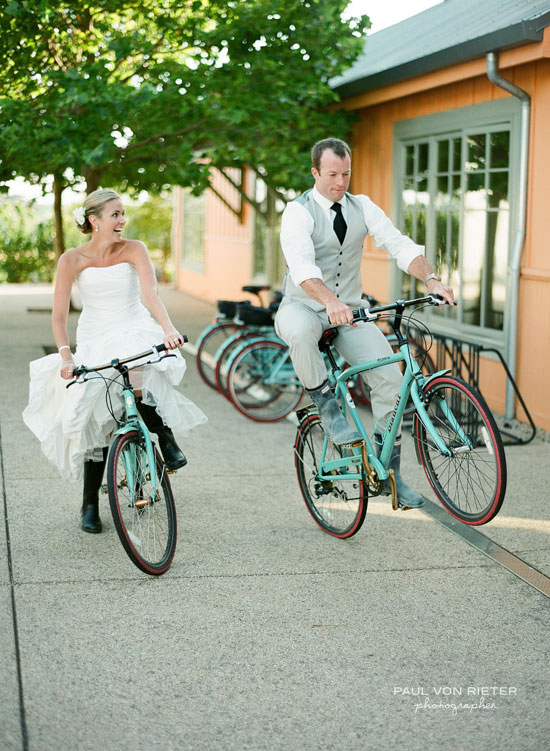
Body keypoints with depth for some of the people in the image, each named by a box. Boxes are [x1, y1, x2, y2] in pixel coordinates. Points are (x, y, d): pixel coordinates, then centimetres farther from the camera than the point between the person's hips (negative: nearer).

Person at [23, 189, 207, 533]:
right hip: (94, 341, 1)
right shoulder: (72, 260, -7)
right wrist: (66, 357, -21)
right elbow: (59, 316, -6)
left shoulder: (134, 250, -7)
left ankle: (165, 435, -5)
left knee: (134, 384, -34)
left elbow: (151, 291, -22)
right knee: (93, 420, -5)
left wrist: (168, 328, -40)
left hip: (136, 335, -1)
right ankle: (90, 504, 11)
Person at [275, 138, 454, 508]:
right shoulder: (299, 211, -12)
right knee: (300, 331, -41)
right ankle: (326, 405, -17)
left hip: (349, 310, 4)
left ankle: (388, 470, 0)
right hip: (304, 307, -4)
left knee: (391, 377, -14)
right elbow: (302, 266, -29)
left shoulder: (362, 207, 4)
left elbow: (399, 244, -7)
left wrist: (431, 278, -26)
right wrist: (331, 302, -48)